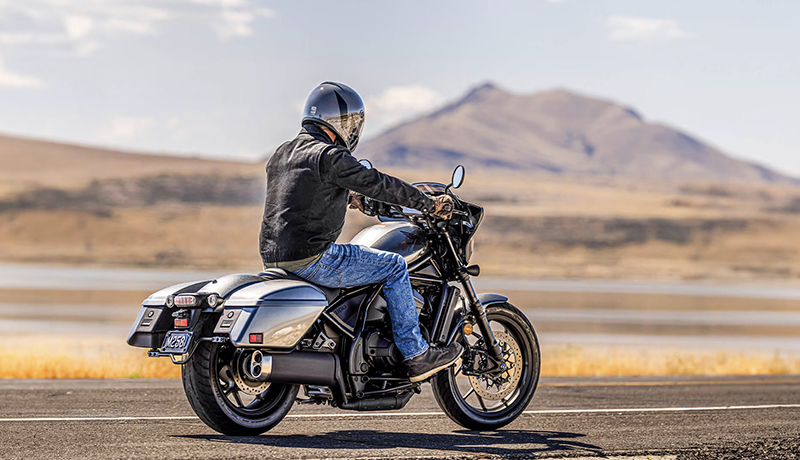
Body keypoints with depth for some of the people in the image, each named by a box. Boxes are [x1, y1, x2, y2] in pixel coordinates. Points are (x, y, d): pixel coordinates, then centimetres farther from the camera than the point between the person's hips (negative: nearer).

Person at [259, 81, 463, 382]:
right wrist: (429, 203, -1)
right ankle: (416, 355, 4)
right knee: (393, 266, 1)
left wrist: (350, 197, 43)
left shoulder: (283, 154, 15)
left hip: (273, 255, 10)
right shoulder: (330, 156, -12)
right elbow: (378, 184, -10)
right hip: (309, 260, -9)